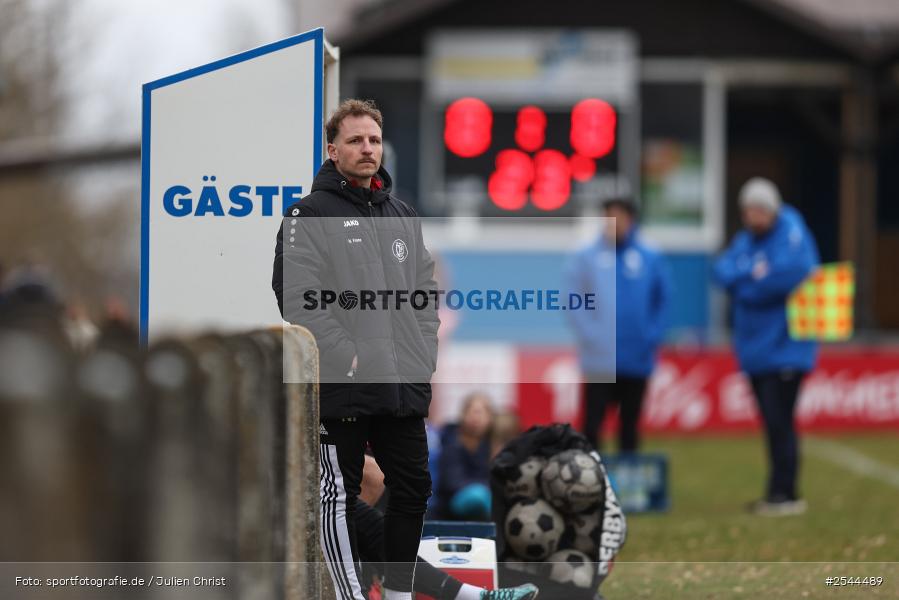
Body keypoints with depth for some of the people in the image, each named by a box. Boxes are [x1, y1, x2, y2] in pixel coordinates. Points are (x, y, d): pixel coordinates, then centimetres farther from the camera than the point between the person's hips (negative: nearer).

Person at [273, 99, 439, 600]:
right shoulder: (310, 215, -6)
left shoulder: (403, 216, 14)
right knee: (340, 495, 1)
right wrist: (349, 358, -18)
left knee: (413, 488, 10)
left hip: (405, 388, 6)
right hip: (343, 388, -6)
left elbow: (426, 290, 17)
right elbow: (298, 298, -15)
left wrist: (424, 357, 3)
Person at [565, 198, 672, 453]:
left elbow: (663, 299, 8)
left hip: (637, 361, 2)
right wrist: (589, 335, -13)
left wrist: (653, 336, -2)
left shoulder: (650, 259, 3)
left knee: (630, 424, 11)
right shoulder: (587, 258, -2)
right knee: (592, 423, -5)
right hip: (600, 361, -2)